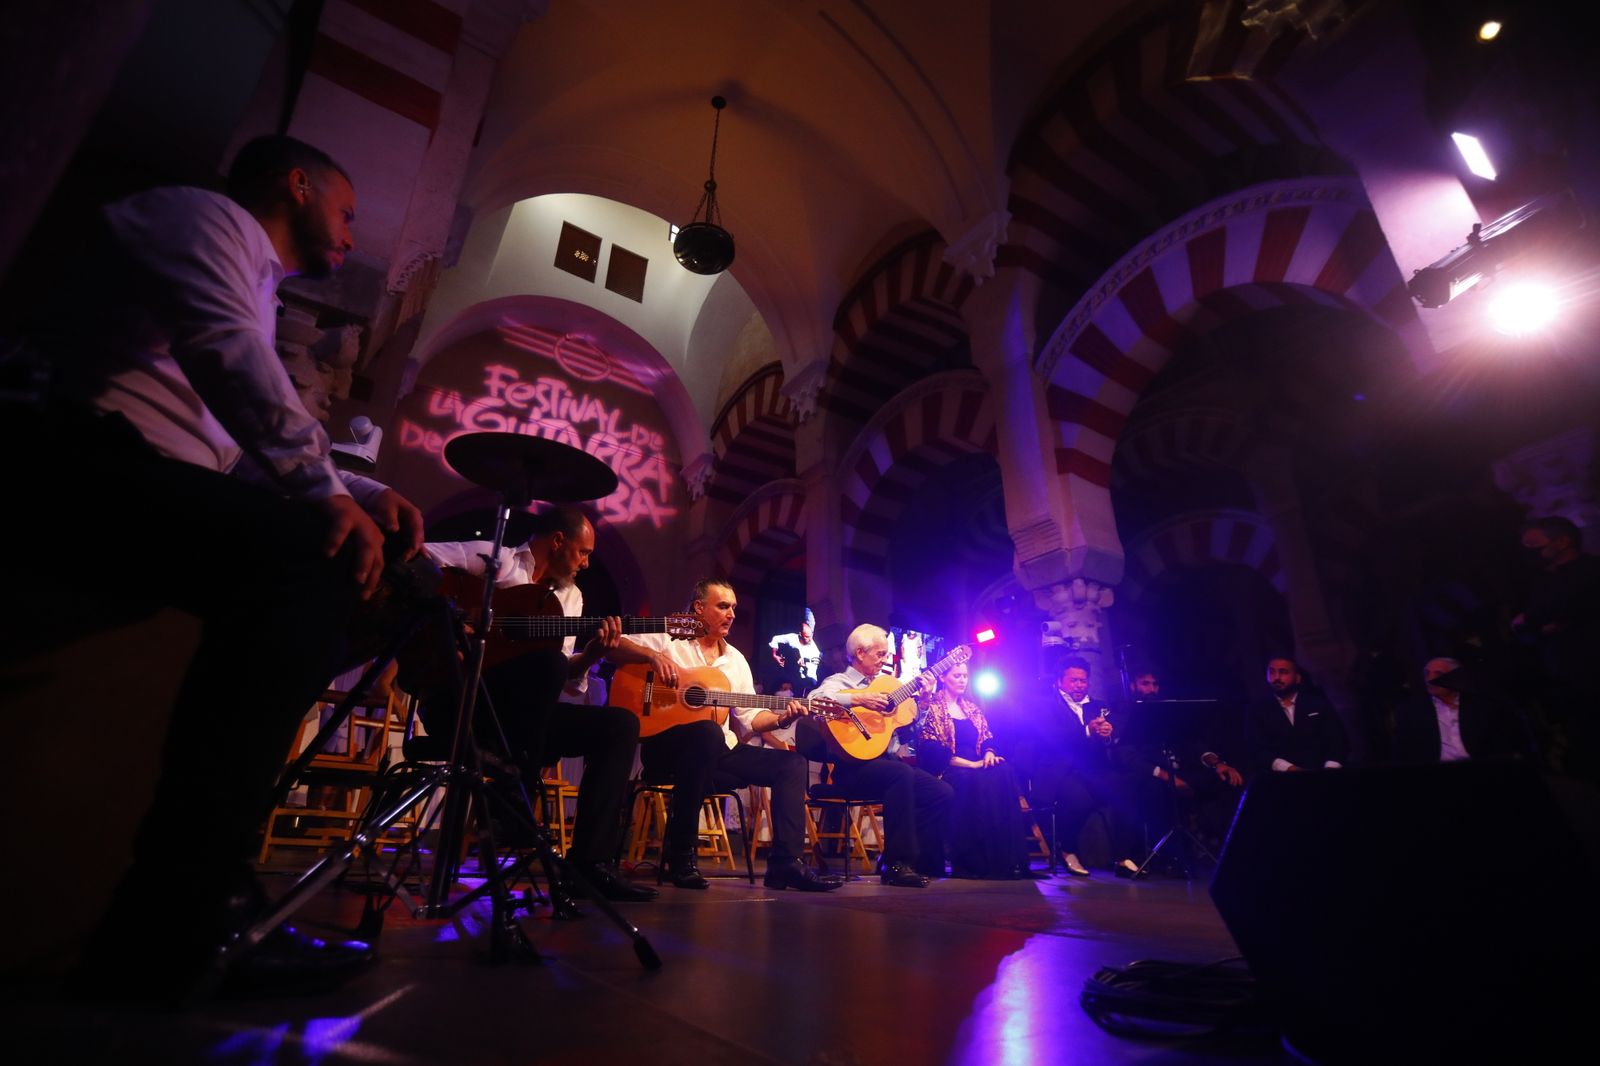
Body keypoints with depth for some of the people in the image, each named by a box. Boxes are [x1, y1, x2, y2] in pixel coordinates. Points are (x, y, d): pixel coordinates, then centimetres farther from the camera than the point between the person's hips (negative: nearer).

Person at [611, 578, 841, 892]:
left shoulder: (736, 659, 16)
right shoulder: (668, 639, 1)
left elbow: (748, 718, 12)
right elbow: (613, 645, -10)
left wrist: (781, 718, -7)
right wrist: (653, 655, -25)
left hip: (719, 753, 7)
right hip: (665, 746, -6)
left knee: (792, 763, -4)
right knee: (708, 733, -39)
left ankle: (785, 863, -9)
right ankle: (681, 855, -25)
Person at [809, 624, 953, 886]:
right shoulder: (838, 682, 0)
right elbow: (815, 698, -25)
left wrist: (923, 696, 7)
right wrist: (859, 699, -28)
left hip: (886, 759, 7)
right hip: (854, 766, -7)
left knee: (943, 793, -7)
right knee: (900, 773, -34)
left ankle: (921, 862, 4)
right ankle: (897, 865, -26)